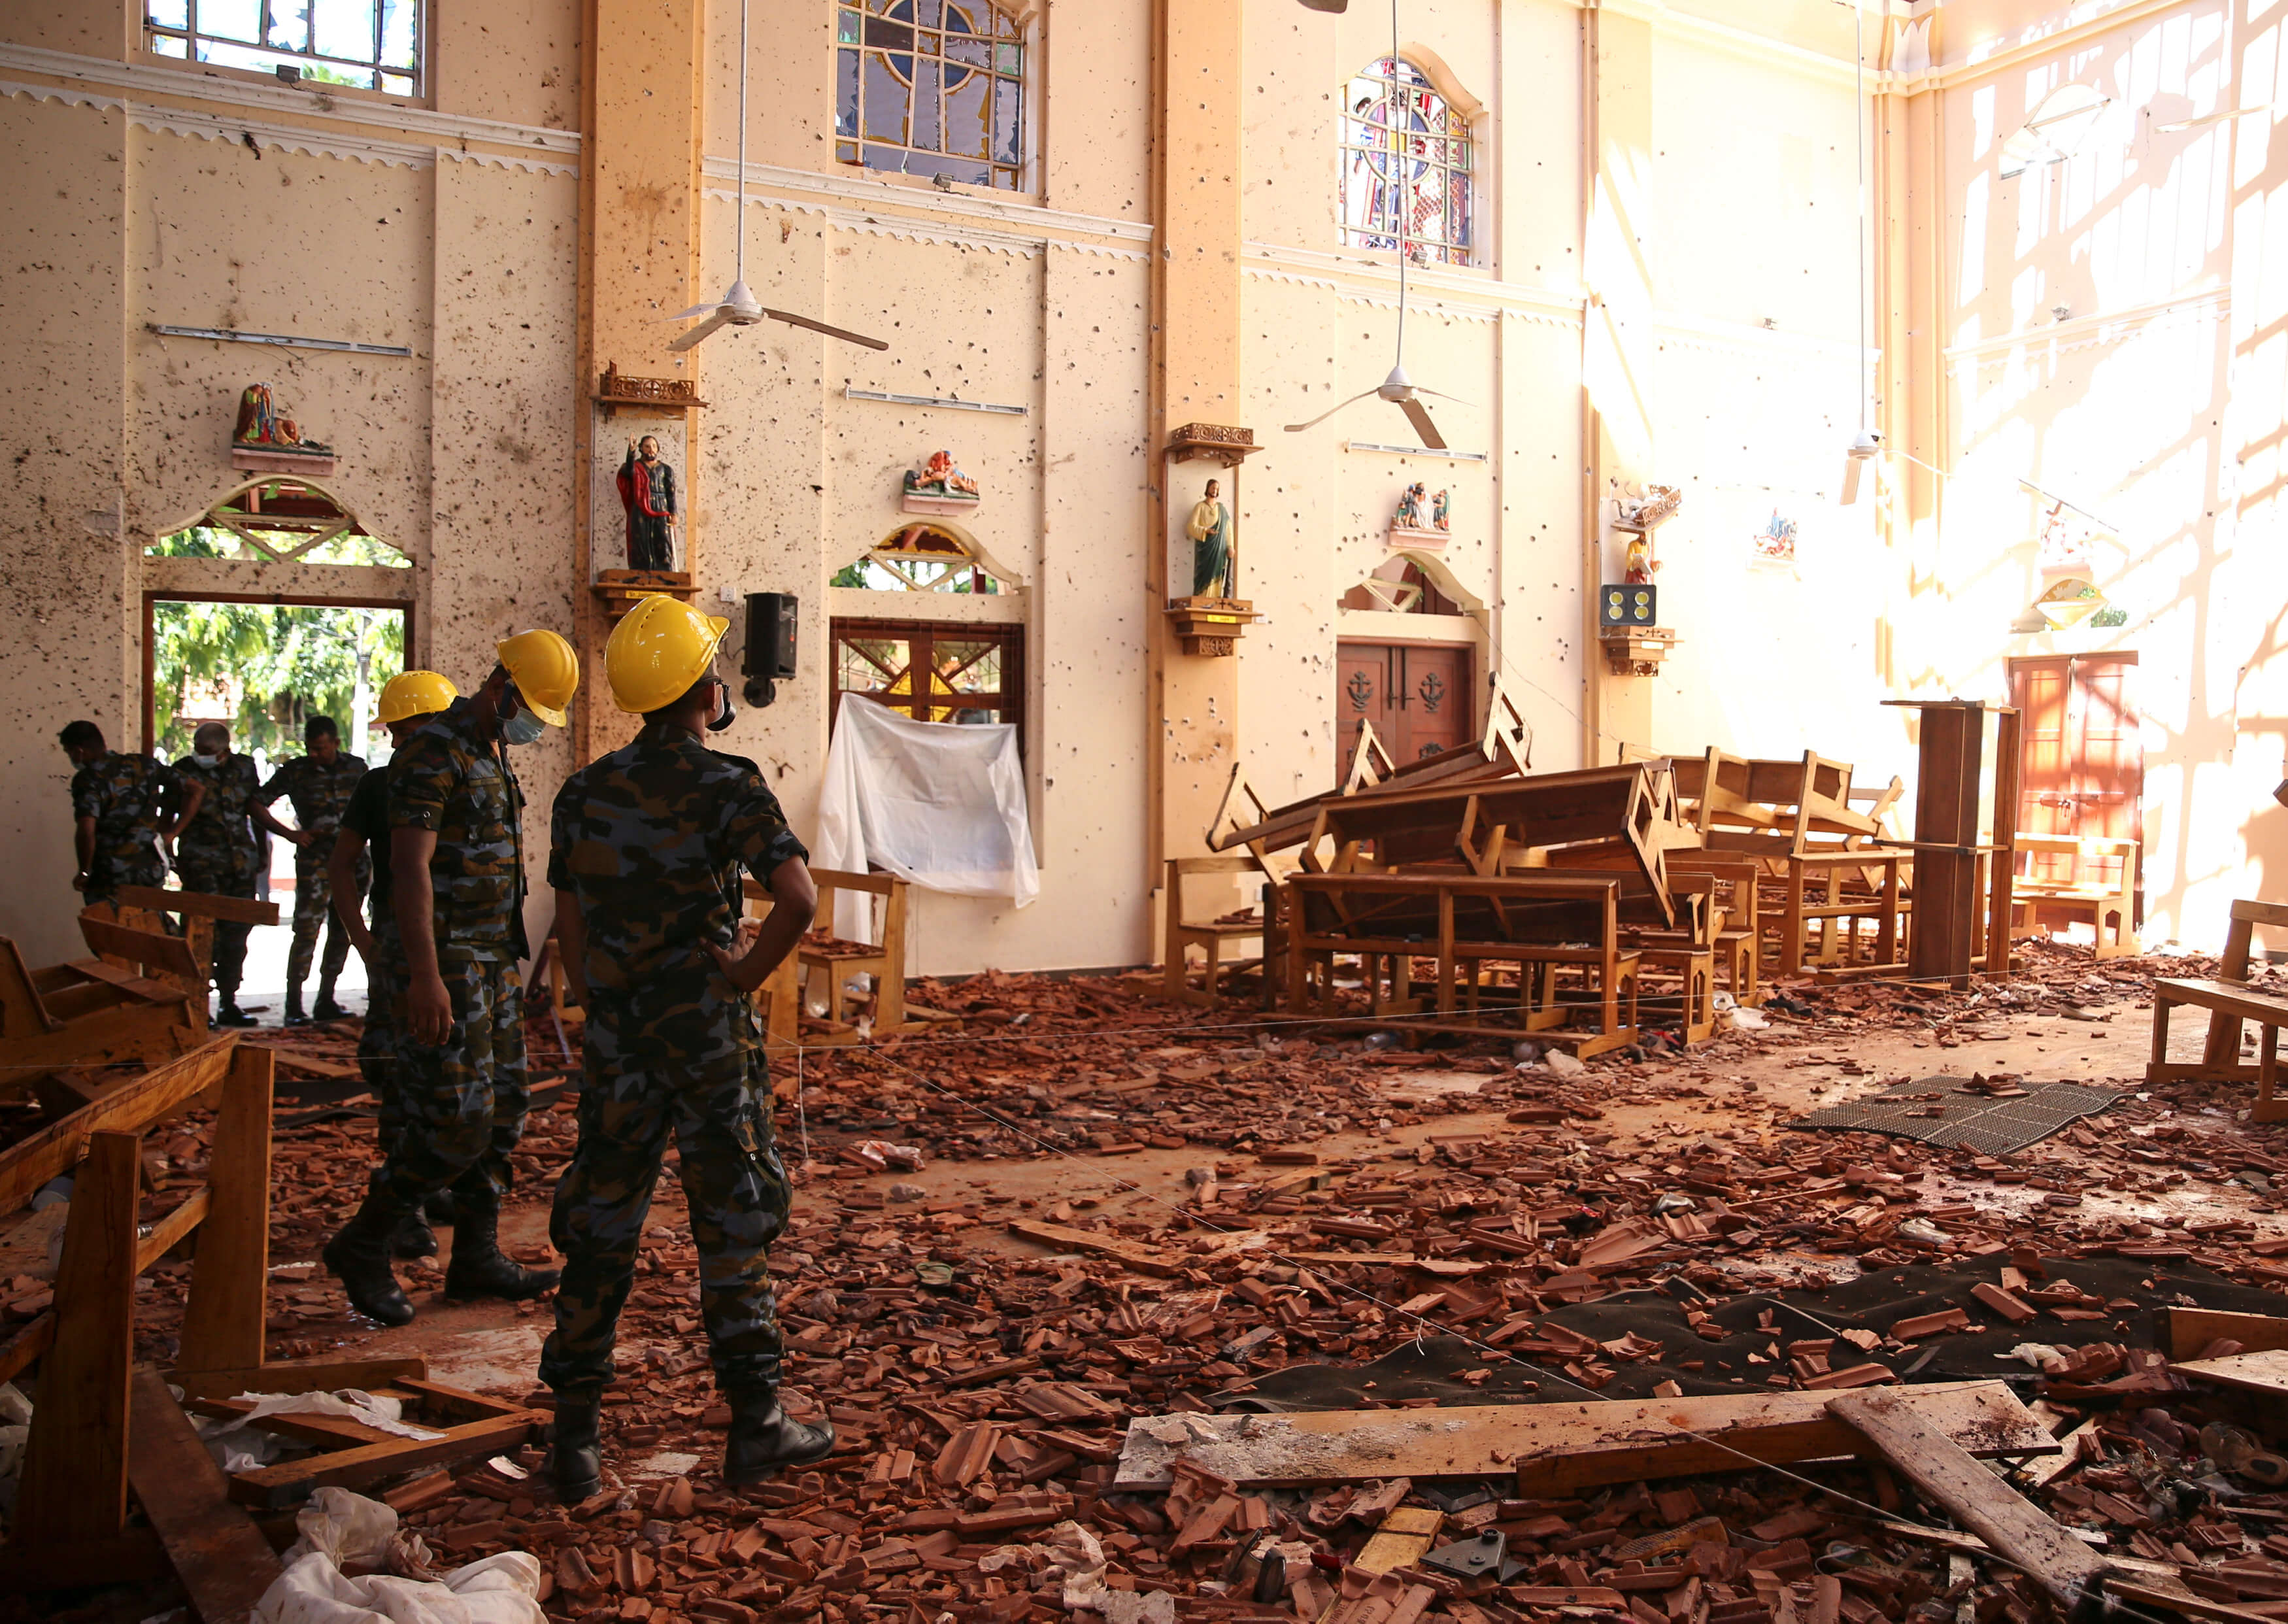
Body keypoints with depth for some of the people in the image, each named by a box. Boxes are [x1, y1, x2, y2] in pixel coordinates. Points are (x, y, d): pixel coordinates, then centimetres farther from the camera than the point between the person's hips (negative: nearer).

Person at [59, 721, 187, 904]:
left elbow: (86, 831, -25)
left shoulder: (88, 779, -12)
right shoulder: (145, 765, 5)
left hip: (108, 879, -5)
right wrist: (172, 832, 12)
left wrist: (84, 872, -11)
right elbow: (194, 791, 9)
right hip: (152, 872, 5)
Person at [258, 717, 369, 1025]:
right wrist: (291, 834, -11)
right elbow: (257, 804, -1)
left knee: (342, 932, 7)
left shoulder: (356, 767, 7)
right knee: (307, 930, -8)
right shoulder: (296, 771, -1)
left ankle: (326, 1000, 16)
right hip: (315, 862, -3)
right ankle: (294, 1005, -3)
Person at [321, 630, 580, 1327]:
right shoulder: (434, 754, -14)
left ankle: (477, 1257, 19)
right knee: (458, 1119, -10)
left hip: (497, 960, 10)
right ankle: (362, 1245, 7)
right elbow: (410, 869, -21)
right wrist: (426, 979, -27)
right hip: (448, 962, -10)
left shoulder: (493, 754, 15)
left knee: (503, 1109, 10)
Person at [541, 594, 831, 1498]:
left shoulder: (584, 793, 6)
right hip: (708, 1041, -4)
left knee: (599, 1232, 12)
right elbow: (798, 900, -25)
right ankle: (755, 1428, 15)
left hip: (615, 1044, 5)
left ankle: (575, 1442, 17)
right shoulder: (726, 787, -11)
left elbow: (571, 929, 11)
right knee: (734, 1230, 7)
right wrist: (746, 975, -11)